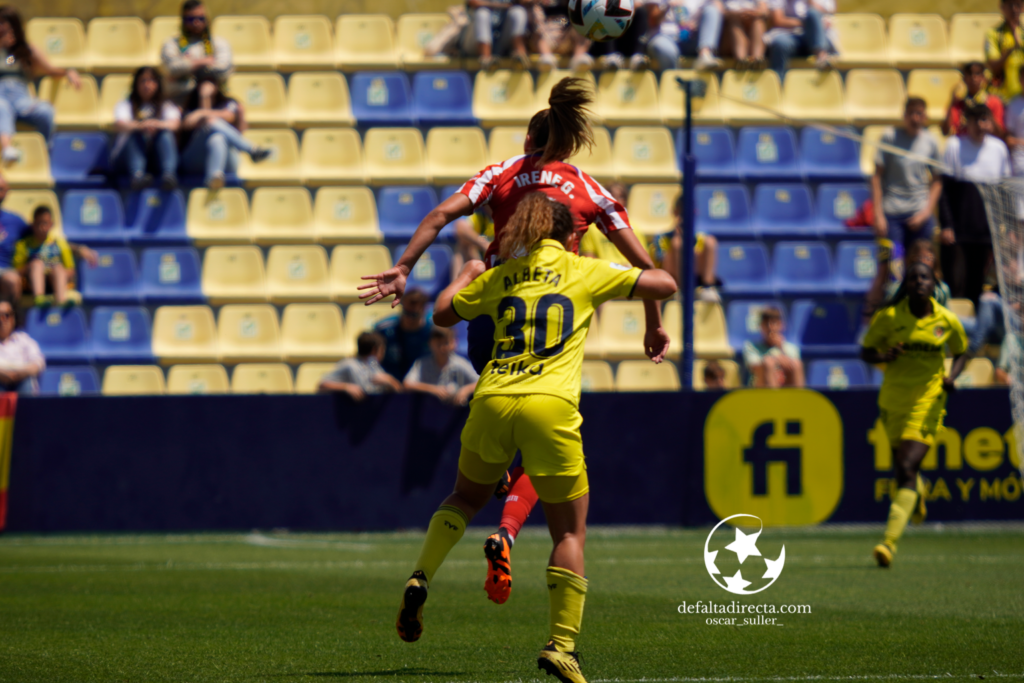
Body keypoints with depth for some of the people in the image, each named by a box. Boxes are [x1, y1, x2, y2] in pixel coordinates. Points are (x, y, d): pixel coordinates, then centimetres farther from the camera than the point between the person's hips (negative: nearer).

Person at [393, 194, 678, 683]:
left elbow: (443, 313, 30)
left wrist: (466, 275, 48)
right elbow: (664, 285, 13)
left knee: (466, 497, 30)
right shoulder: (585, 272, 11)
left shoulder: (498, 277, 18)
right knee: (570, 533, 6)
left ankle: (420, 578, 9)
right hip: (551, 406, -3)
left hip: (492, 401, 3)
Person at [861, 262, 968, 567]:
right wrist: (885, 356, -19)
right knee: (901, 469, 15)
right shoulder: (888, 317, -5)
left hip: (927, 403, -2)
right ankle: (917, 495, 55)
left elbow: (961, 353, 14)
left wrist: (951, 377, -6)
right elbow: (865, 351, 3)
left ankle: (890, 541, -24)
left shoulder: (947, 321, -3)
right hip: (893, 401, 2)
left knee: (906, 469, -17)